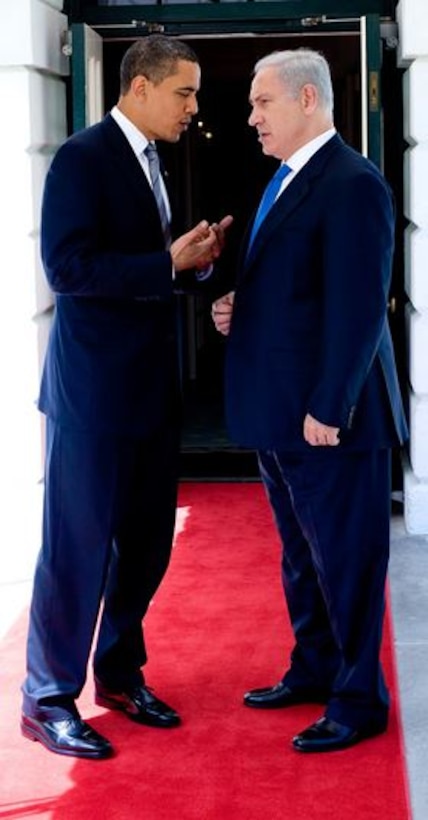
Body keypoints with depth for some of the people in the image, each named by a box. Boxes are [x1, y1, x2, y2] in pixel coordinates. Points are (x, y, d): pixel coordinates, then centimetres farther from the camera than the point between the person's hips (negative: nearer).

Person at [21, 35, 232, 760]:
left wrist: (194, 257, -1)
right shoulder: (83, 157, -13)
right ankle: (47, 699, 11)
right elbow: (67, 266, -22)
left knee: (145, 538, 14)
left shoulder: (150, 163, 13)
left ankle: (119, 673, 30)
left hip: (151, 383, 8)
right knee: (78, 543, -1)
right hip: (94, 387, -8)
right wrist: (169, 262, -22)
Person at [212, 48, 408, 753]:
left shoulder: (352, 185, -17)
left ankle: (360, 701, 15)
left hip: (327, 416, -10)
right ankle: (313, 670, 35)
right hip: (279, 411, 10)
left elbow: (358, 307, -22)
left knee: (346, 559, 2)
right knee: (302, 554, 20)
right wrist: (237, 308, 4)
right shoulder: (287, 181, 14)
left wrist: (329, 408, -22)